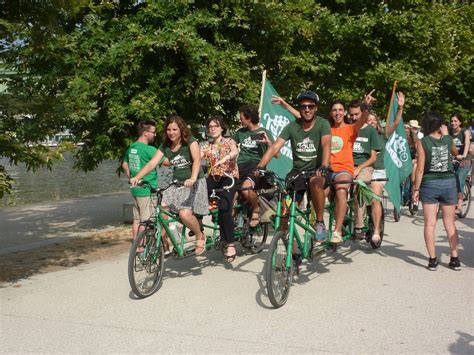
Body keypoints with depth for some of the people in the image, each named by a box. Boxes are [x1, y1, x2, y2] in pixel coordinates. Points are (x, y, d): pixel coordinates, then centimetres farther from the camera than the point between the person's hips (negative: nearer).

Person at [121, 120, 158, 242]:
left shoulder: (131, 148, 10)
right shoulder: (149, 149, -17)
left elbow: (124, 165, 22)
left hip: (135, 189, 9)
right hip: (147, 190, -9)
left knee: (136, 220, 14)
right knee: (146, 222, -2)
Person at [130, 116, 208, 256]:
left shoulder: (190, 142, -10)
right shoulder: (165, 146, 4)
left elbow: (197, 160, -26)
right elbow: (152, 163, -6)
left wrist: (192, 178, -44)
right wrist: (136, 177, -22)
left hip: (194, 183, -5)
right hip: (176, 184, 5)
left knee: (185, 214, -25)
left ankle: (200, 236, 4)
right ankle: (164, 242, -1)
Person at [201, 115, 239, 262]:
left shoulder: (229, 141, 2)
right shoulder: (206, 146, 13)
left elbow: (235, 151, -21)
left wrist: (225, 158, -43)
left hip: (229, 177, -4)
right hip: (213, 178, 4)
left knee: (224, 208, -25)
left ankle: (230, 244, -16)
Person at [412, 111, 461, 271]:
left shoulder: (422, 142, -9)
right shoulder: (448, 140, -1)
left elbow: (420, 169, -11)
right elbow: (455, 152, 23)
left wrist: (416, 189, -4)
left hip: (430, 184, -2)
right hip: (449, 182, 2)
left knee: (430, 223, 3)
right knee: (450, 223, 11)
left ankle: (432, 260, 2)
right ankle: (455, 259, 14)